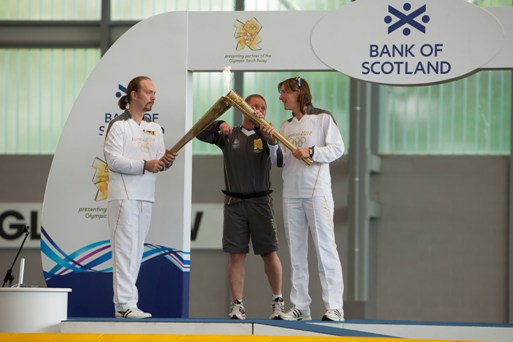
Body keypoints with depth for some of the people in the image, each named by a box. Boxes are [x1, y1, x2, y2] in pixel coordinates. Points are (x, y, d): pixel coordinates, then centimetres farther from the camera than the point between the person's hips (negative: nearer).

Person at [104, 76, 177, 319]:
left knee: (136, 251, 8)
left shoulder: (154, 128, 17)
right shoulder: (119, 125, -5)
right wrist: (144, 165, -21)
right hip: (124, 195, -7)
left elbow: (159, 161, 13)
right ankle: (124, 304, -14)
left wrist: (166, 161, -11)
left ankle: (126, 301, 11)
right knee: (125, 248, -11)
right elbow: (113, 160, -14)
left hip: (145, 197, 8)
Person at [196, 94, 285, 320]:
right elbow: (201, 134, 1)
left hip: (260, 201, 0)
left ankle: (278, 301, 11)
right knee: (236, 255, -1)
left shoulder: (264, 135, 8)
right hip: (234, 202, 0)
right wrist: (219, 125, -16)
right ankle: (237, 305, 2)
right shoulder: (229, 136, 10)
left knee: (270, 253, -1)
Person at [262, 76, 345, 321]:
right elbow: (279, 162, 13)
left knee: (325, 246, -8)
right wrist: (271, 143, -3)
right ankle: (300, 306, 9)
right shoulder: (285, 127, 15)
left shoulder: (322, 119, 1)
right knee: (296, 250, 6)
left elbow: (337, 149, -7)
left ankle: (334, 306, -10)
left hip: (317, 191, -6)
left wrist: (311, 151, -18)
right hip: (291, 193, 6)